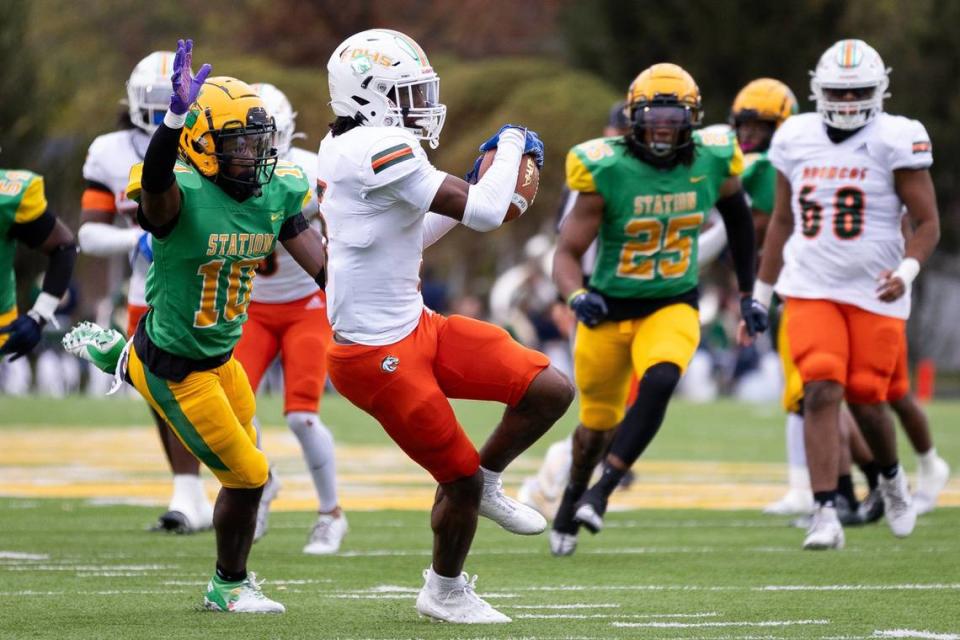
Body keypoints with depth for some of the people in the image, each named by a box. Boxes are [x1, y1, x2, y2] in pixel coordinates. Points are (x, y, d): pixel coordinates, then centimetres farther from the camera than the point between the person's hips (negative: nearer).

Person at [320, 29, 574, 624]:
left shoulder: (345, 149, 9)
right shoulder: (380, 150, -22)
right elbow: (482, 214, -22)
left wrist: (478, 181, 16)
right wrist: (512, 147, -5)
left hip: (416, 327, 9)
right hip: (378, 354, -9)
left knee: (551, 390, 1)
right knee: (460, 478, 3)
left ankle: (487, 482, 23)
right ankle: (445, 592, 26)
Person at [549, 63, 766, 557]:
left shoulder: (712, 163, -9)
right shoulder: (607, 171, -18)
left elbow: (738, 217, 13)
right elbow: (567, 253, -15)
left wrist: (748, 293, 16)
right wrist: (577, 296, -37)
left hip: (673, 307, 1)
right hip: (609, 309, -1)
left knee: (659, 383, -29)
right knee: (600, 423, 12)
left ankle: (602, 492, -20)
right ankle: (573, 496, 42)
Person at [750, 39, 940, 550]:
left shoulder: (895, 140, -5)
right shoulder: (796, 139, 7)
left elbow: (928, 224, -4)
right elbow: (782, 221, 18)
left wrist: (906, 272, -22)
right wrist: (760, 296, 19)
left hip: (875, 295, -2)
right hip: (811, 291, 2)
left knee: (866, 402, 4)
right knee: (821, 391, -16)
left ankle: (891, 477, 38)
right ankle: (825, 516, -19)